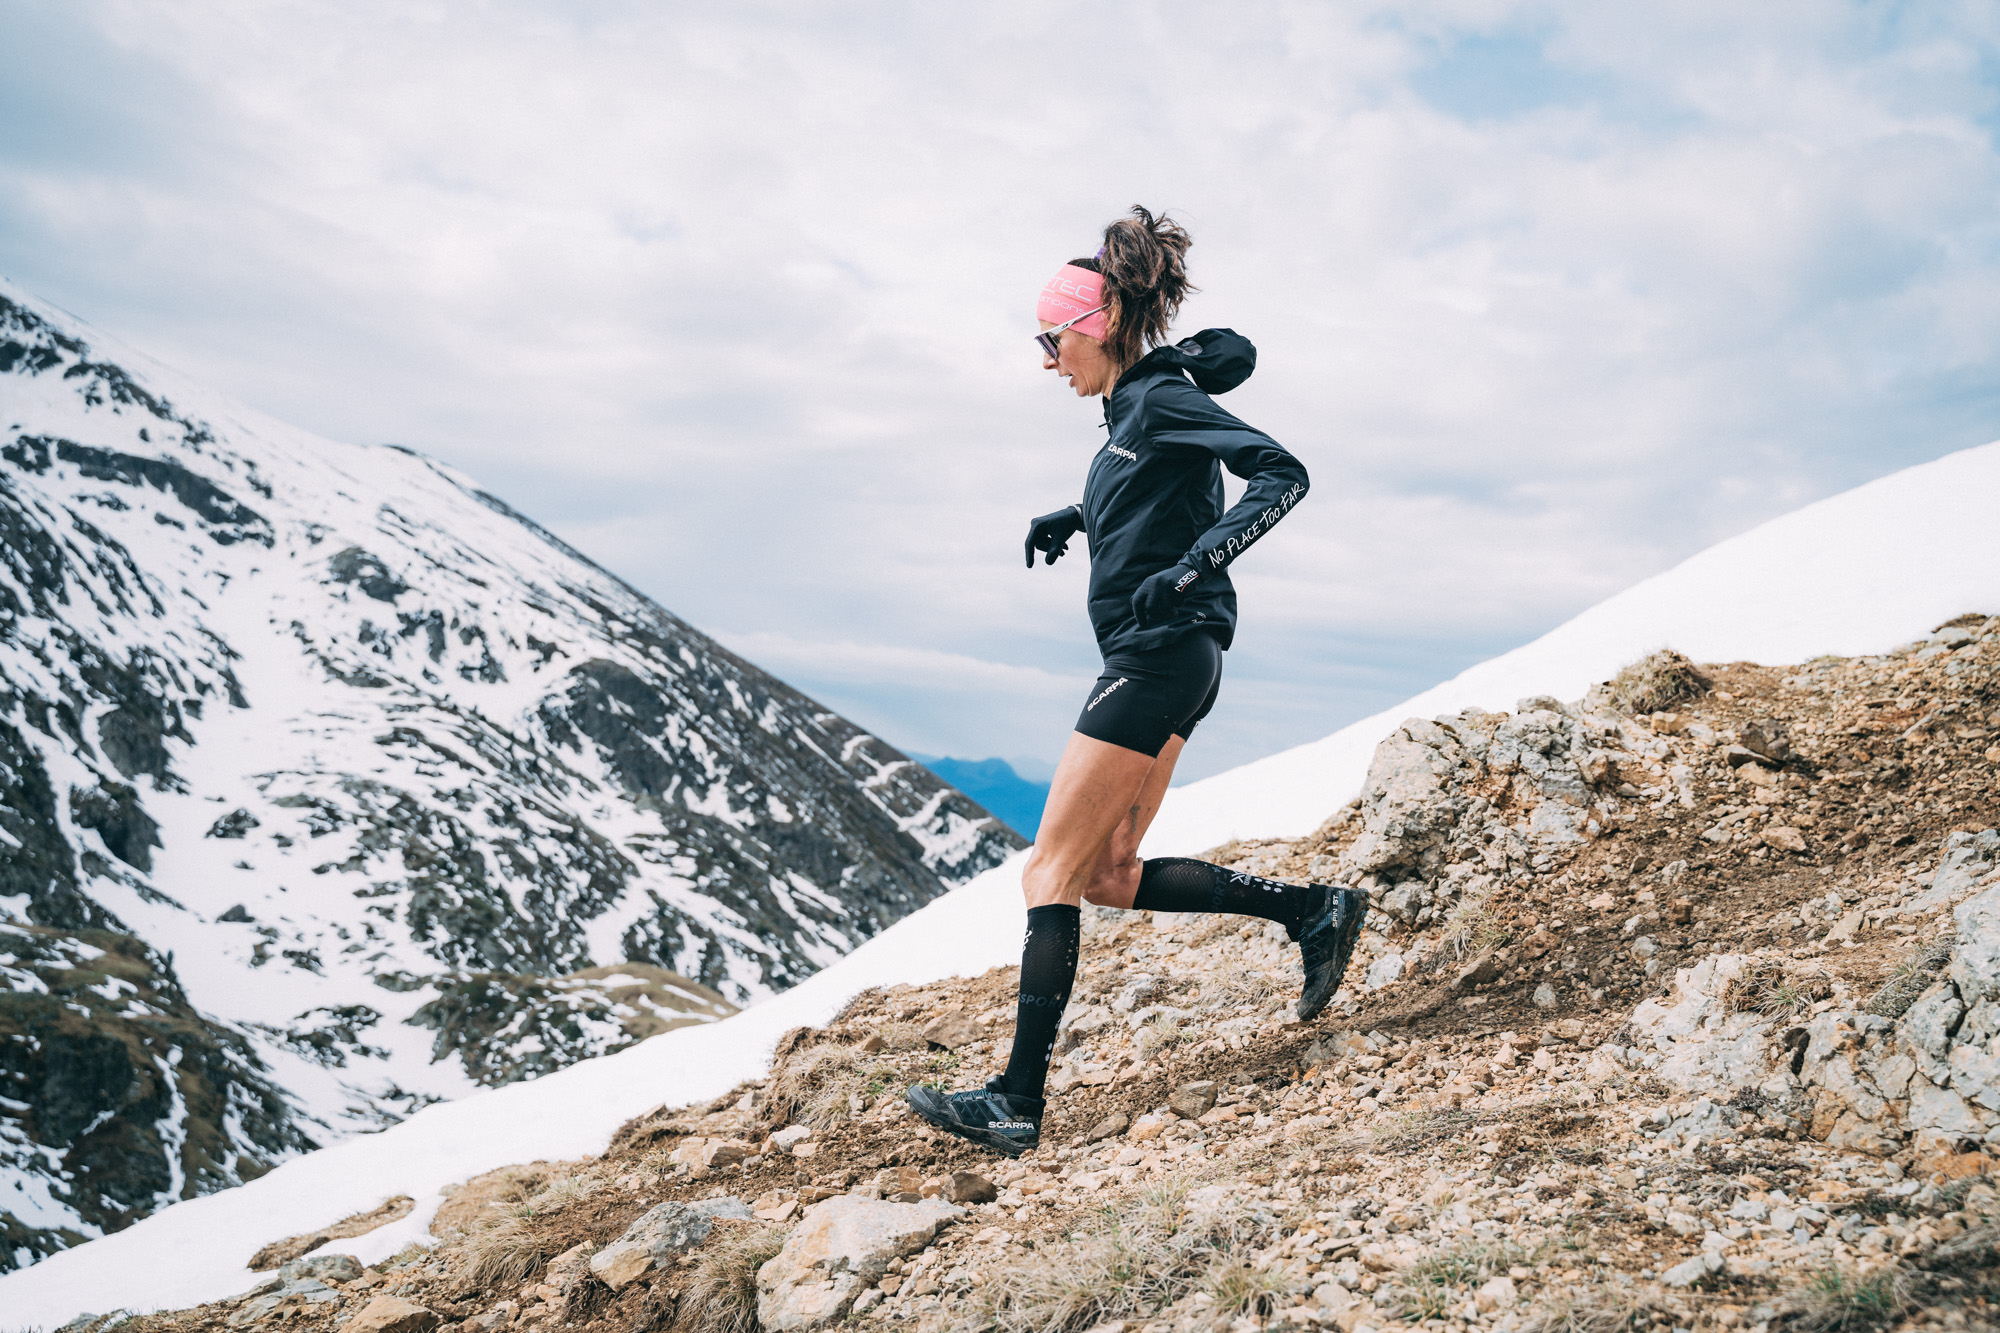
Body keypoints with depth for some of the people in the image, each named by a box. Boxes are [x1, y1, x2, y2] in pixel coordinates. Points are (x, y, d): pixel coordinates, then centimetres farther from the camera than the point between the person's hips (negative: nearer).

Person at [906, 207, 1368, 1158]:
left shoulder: (1161, 398, -10)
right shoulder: (1135, 409, 16)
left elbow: (1282, 474, -19)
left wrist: (1188, 569, -28)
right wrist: (1073, 519, 19)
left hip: (1159, 653, -10)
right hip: (1161, 662, 10)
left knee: (1052, 873, -6)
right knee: (1109, 875, 12)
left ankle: (1017, 1104, -3)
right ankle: (1313, 909, 13)